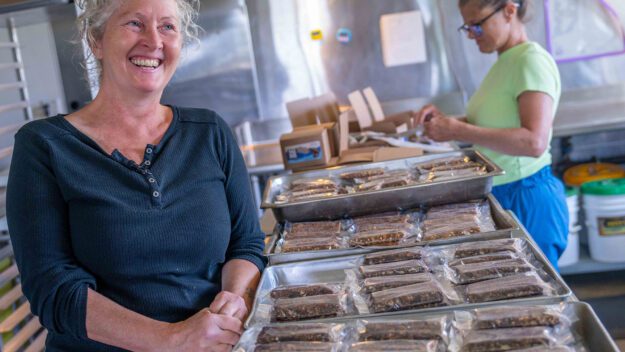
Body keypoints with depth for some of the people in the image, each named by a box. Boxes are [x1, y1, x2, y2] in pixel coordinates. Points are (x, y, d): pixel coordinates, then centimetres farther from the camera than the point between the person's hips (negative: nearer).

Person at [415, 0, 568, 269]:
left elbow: (535, 141, -27)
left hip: (528, 198, -8)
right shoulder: (504, 62, 10)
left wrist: (458, 131, -26)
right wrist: (446, 120, 0)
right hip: (499, 195, 8)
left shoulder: (532, 60, -15)